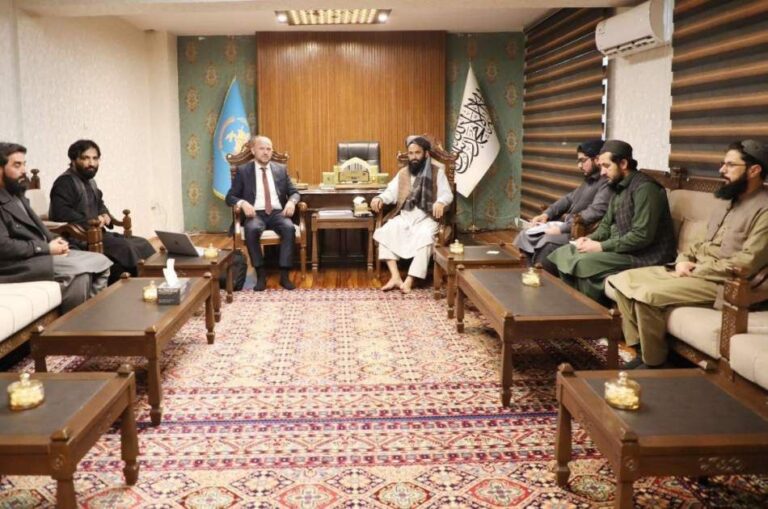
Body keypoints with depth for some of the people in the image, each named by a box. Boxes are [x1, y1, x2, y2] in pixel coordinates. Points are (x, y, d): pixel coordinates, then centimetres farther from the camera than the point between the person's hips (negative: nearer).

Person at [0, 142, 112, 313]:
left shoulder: (16, 194, 17)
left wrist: (54, 242, -1)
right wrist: (47, 248, -16)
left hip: (39, 253, 9)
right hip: (16, 264, -9)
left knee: (100, 261, -5)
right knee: (77, 271, -27)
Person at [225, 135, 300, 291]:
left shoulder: (281, 169, 15)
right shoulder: (243, 171, 8)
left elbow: (294, 192, 14)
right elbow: (230, 197, 5)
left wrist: (291, 201, -11)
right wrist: (243, 203, -18)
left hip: (277, 213, 2)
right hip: (256, 214, -1)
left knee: (289, 228, -32)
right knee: (251, 230, -36)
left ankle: (284, 275, -26)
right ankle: (261, 274, -24)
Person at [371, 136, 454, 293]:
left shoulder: (437, 172, 7)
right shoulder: (403, 173, 20)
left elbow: (447, 194, -2)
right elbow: (391, 192, 12)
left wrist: (440, 202, -26)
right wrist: (380, 198, -10)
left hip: (426, 217, -3)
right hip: (404, 215, 4)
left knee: (425, 237, -36)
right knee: (384, 232, -25)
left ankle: (409, 280, -35)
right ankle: (395, 276, -29)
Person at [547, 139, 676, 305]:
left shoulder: (645, 188, -18)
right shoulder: (619, 187, 11)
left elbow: (642, 236, -25)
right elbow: (607, 224, 18)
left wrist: (601, 246, -21)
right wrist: (590, 239, -3)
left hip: (646, 255, -9)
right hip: (622, 248, 9)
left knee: (583, 263, -26)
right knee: (564, 253, -1)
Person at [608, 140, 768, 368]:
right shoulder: (731, 203, 18)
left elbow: (746, 264, -20)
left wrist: (695, 270, -15)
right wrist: (684, 259, 0)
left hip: (722, 283, -10)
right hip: (694, 271, 10)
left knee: (647, 294, -27)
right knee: (625, 279, -2)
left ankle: (655, 363, -9)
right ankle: (644, 352, 0)